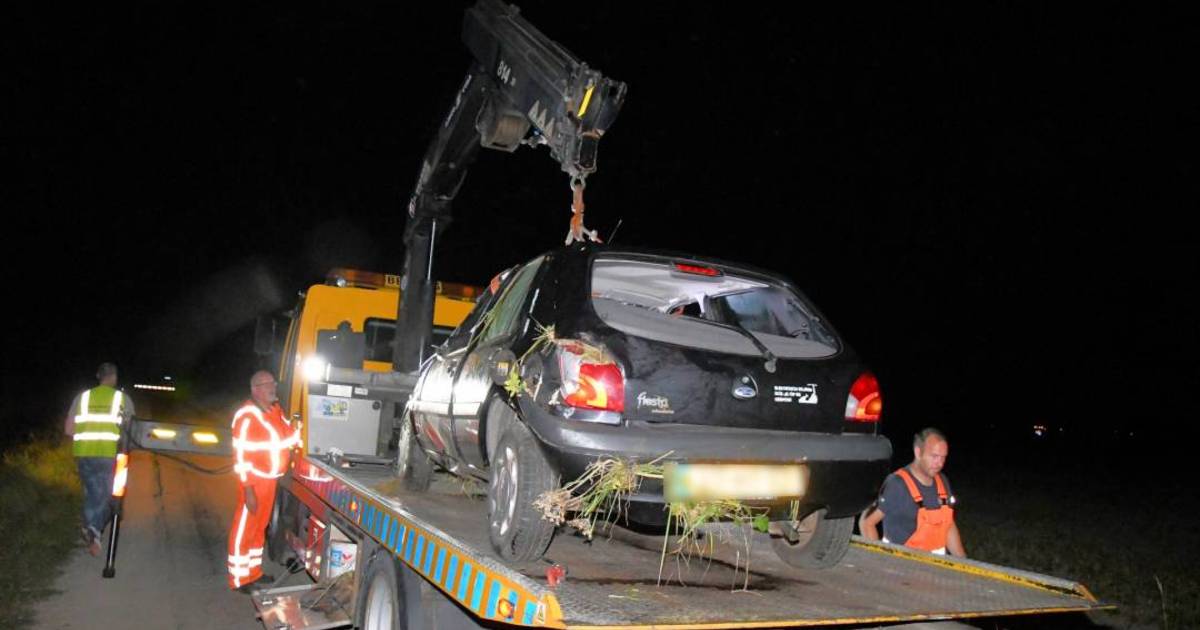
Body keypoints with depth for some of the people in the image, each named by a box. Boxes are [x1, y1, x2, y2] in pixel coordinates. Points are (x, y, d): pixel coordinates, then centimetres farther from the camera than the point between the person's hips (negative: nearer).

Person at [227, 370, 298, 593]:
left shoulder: (276, 409, 6)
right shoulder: (247, 416, -19)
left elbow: (286, 434, 21)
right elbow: (241, 455, -20)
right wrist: (248, 489, -22)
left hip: (271, 479, 8)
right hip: (254, 480, -8)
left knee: (260, 526, 19)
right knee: (244, 528, 3)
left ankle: (254, 570, 32)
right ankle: (239, 579, 13)